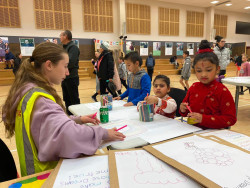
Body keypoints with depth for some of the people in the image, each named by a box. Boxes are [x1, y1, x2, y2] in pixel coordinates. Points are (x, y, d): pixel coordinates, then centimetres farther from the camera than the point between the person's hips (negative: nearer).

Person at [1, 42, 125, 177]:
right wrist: (103, 133, -26)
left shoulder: (27, 90, 4)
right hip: (48, 170, -9)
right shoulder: (40, 99, -27)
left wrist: (77, 119, 4)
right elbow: (68, 133, -41)